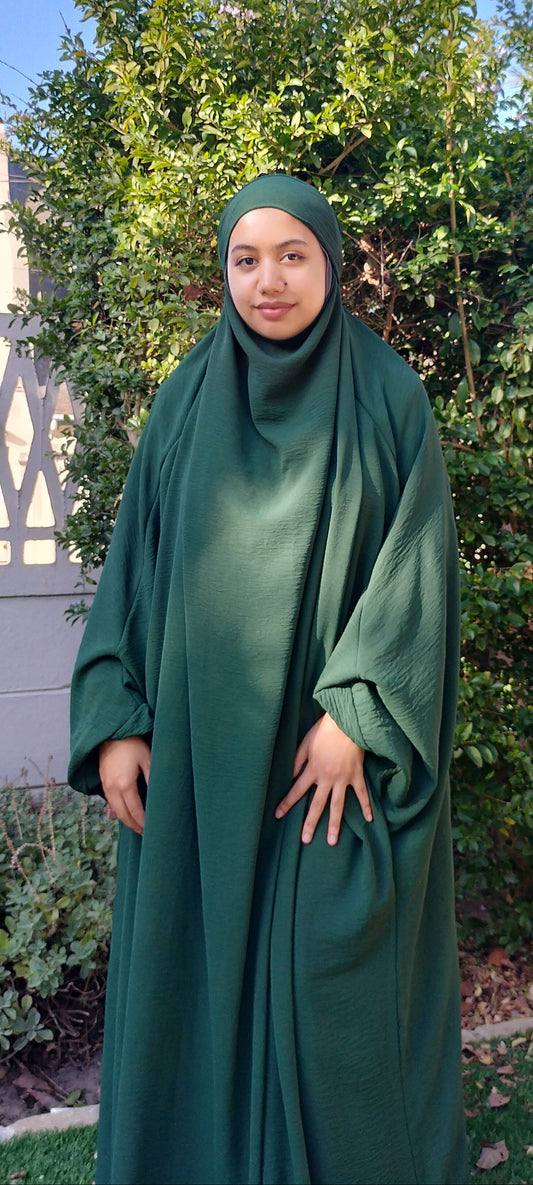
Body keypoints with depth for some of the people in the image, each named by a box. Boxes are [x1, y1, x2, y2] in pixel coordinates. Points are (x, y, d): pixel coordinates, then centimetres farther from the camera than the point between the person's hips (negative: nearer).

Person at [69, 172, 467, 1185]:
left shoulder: (388, 400, 0)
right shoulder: (185, 401, 7)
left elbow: (416, 566, -5)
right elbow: (133, 563, 5)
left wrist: (355, 713, -15)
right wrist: (114, 719, -3)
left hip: (338, 748, -2)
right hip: (198, 750, 3)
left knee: (332, 978, 5)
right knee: (190, 970, 10)